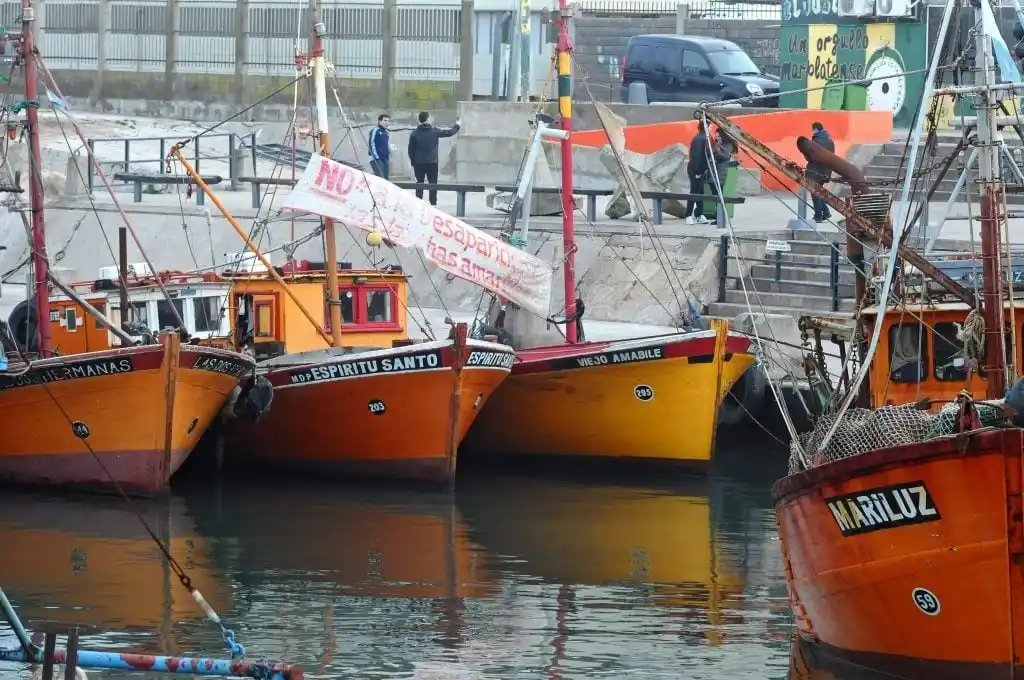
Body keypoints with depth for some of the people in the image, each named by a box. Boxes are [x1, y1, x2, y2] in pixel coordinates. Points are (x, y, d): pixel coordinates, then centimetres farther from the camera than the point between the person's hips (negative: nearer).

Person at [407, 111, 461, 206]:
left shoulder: (414, 133, -2)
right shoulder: (434, 131, -5)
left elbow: (411, 149, 1)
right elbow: (449, 132, 7)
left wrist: (412, 161, 12)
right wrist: (457, 126, 27)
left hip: (418, 163, 1)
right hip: (432, 162, -1)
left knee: (419, 184, 7)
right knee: (433, 184, 5)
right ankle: (433, 204, 2)